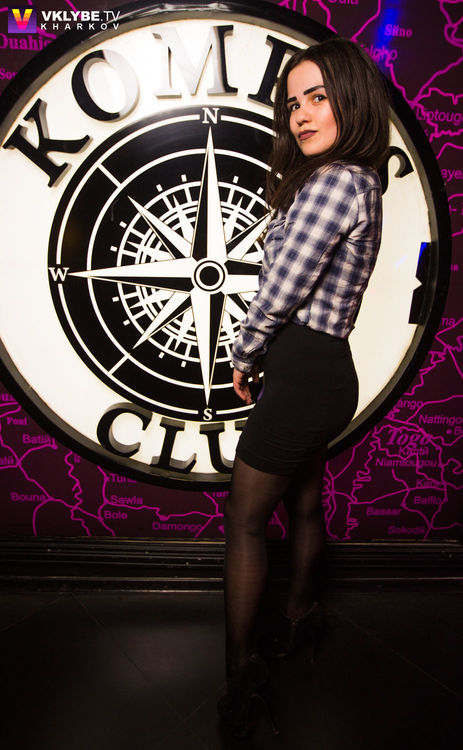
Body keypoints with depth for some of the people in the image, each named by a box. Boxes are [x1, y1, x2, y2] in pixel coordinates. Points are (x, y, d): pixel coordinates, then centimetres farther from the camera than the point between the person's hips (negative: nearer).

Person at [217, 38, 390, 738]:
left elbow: (279, 291, -17)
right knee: (304, 504, 21)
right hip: (327, 372, 10)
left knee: (245, 518, 1)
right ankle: (299, 621, 42)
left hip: (302, 375, -10)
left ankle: (241, 672, 15)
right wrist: (264, 355, 13)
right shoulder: (361, 181, 15)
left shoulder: (332, 182, -16)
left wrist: (242, 357, -1)